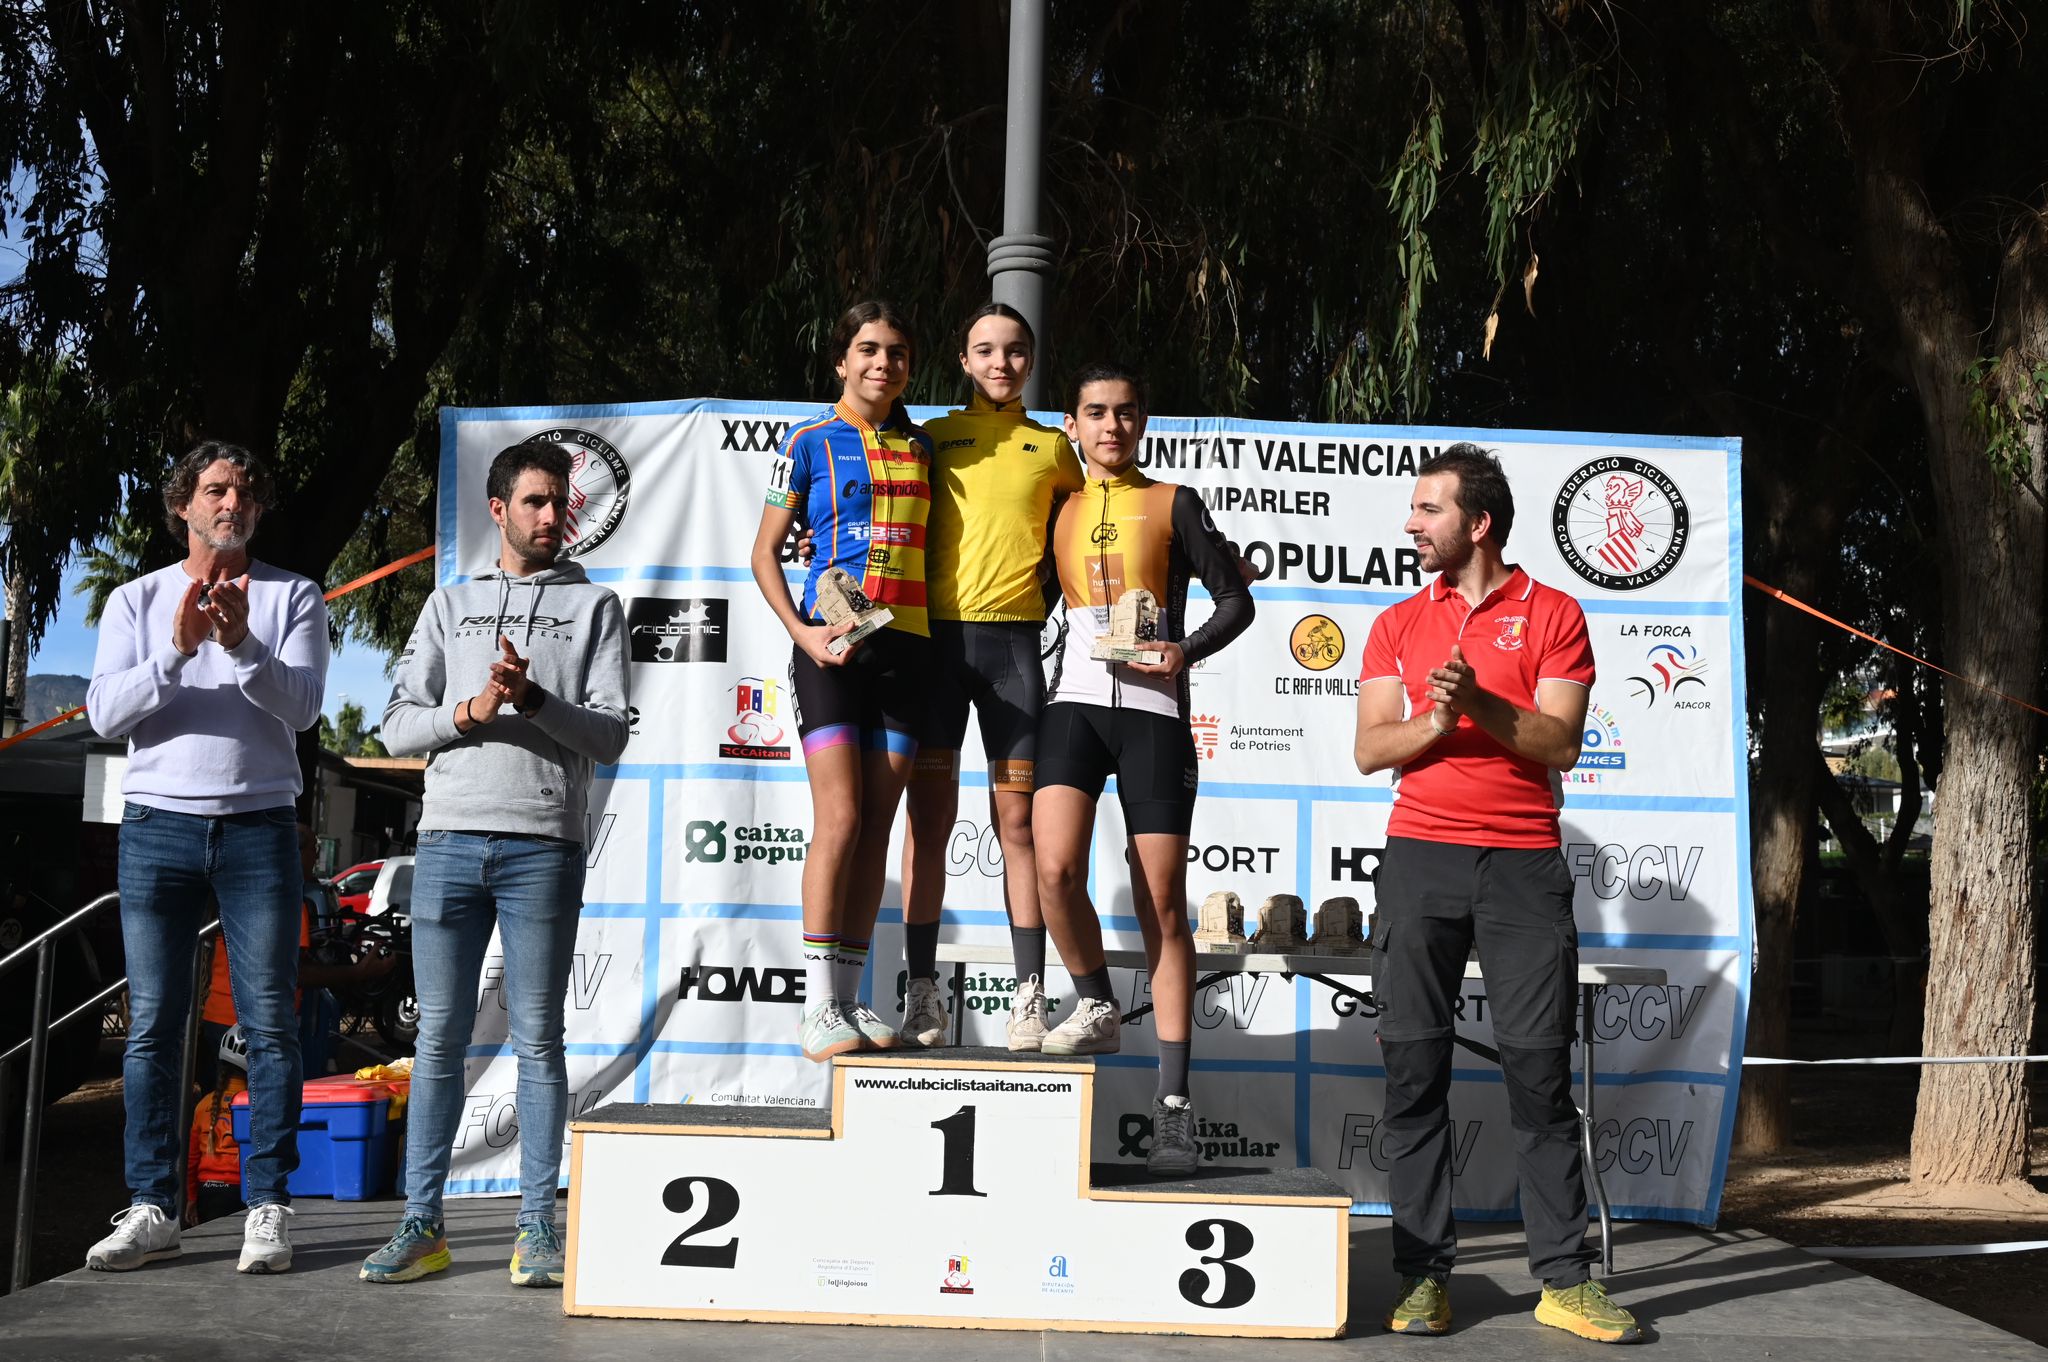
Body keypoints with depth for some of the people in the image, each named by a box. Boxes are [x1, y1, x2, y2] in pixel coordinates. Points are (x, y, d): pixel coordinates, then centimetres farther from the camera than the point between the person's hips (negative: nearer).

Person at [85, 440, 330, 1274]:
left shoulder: (292, 598, 8)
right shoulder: (137, 601, 11)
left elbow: (302, 706, -5)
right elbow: (104, 713, -1)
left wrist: (242, 646, -22)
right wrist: (176, 651, -17)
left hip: (259, 824, -1)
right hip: (158, 826, 1)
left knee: (270, 1022, -3)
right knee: (152, 1023, 0)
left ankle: (268, 1209, 1)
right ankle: (152, 1210, 6)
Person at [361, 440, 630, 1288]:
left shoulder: (594, 606, 12)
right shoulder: (449, 606, 18)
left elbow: (610, 736, 2)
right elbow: (399, 726, 10)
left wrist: (536, 701, -13)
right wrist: (468, 713, -8)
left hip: (543, 845, -2)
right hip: (449, 839, 2)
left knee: (537, 1038, -1)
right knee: (440, 1036, 3)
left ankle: (538, 1227, 4)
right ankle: (422, 1223, 9)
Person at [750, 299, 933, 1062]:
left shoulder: (921, 447, 15)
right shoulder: (809, 443, 3)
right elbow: (765, 552, 3)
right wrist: (801, 632, -10)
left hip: (903, 645, 4)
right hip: (832, 643, -4)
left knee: (878, 825, 4)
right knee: (841, 816, -13)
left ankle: (850, 999, 9)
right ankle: (818, 1007, -9)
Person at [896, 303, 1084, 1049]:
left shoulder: (1053, 447, 15)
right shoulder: (933, 437, 12)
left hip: (1014, 638, 1)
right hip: (937, 633, 0)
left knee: (1017, 819, -1)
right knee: (929, 816, -3)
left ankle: (1029, 991, 2)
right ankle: (921, 989, 2)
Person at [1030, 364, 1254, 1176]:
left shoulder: (1173, 503, 9)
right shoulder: (1056, 510, 15)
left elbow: (1235, 599, 8)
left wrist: (1188, 651, -9)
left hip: (1153, 710, -1)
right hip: (1074, 701, 2)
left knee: (1163, 906, -2)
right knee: (1055, 870, -22)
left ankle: (1173, 1107, 2)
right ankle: (1097, 1007, 6)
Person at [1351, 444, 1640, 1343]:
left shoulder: (1552, 615, 6)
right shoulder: (1398, 624, 13)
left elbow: (1561, 743, -3)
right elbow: (1370, 748, 6)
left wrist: (1481, 702, -18)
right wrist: (1436, 719, -12)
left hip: (1524, 862, -2)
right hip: (1420, 855, 2)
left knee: (1541, 1068, -2)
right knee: (1414, 1067, -1)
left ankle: (1565, 1278, 5)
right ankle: (1423, 1275, 5)